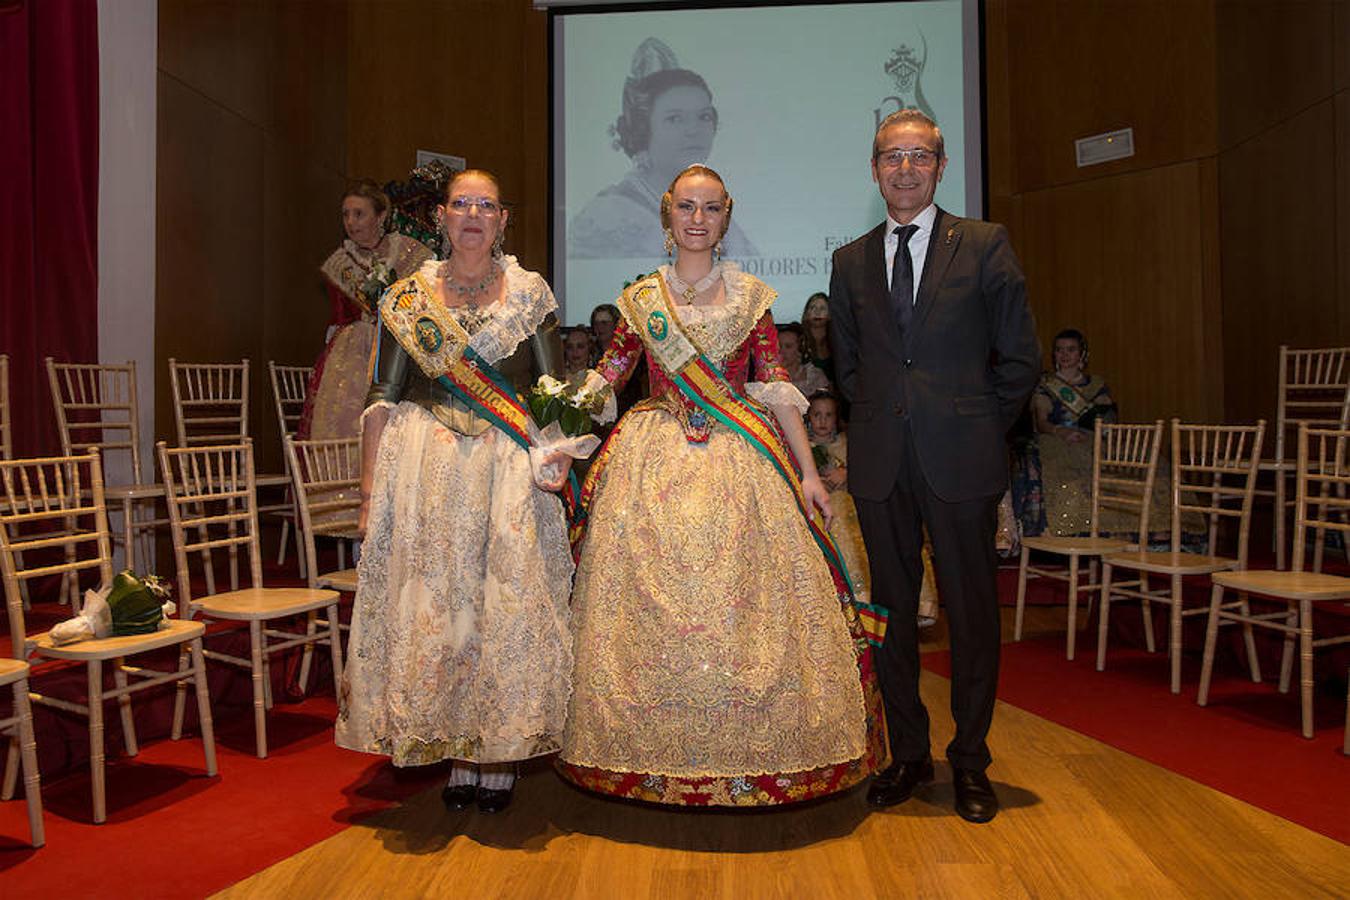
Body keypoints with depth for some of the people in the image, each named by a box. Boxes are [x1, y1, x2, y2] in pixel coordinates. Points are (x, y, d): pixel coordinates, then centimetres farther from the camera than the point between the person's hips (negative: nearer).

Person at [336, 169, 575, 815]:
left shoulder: (530, 293, 7)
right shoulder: (409, 296, 7)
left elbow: (555, 390, 8)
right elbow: (385, 397, 4)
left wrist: (557, 451, -8)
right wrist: (370, 487, -2)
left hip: (513, 466, 0)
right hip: (428, 467, 1)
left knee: (511, 600, 0)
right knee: (434, 603, 2)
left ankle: (501, 752, 15)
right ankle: (456, 747, 18)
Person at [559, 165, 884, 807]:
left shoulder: (751, 296, 7)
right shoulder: (640, 298, 9)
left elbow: (777, 389, 4)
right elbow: (603, 380, 8)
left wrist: (808, 472, -2)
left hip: (741, 464, 0)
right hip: (656, 465, 1)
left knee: (740, 600, -1)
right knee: (653, 601, 1)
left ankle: (751, 757, 15)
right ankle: (658, 757, 18)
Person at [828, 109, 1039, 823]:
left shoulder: (984, 245, 2)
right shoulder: (850, 262, 11)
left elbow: (1019, 358, 3)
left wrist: (974, 428, 1)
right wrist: (882, 420, 9)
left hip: (961, 462, -2)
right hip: (879, 464, 3)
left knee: (971, 611, 5)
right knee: (891, 610, 9)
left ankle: (969, 762, 22)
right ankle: (907, 755, 24)